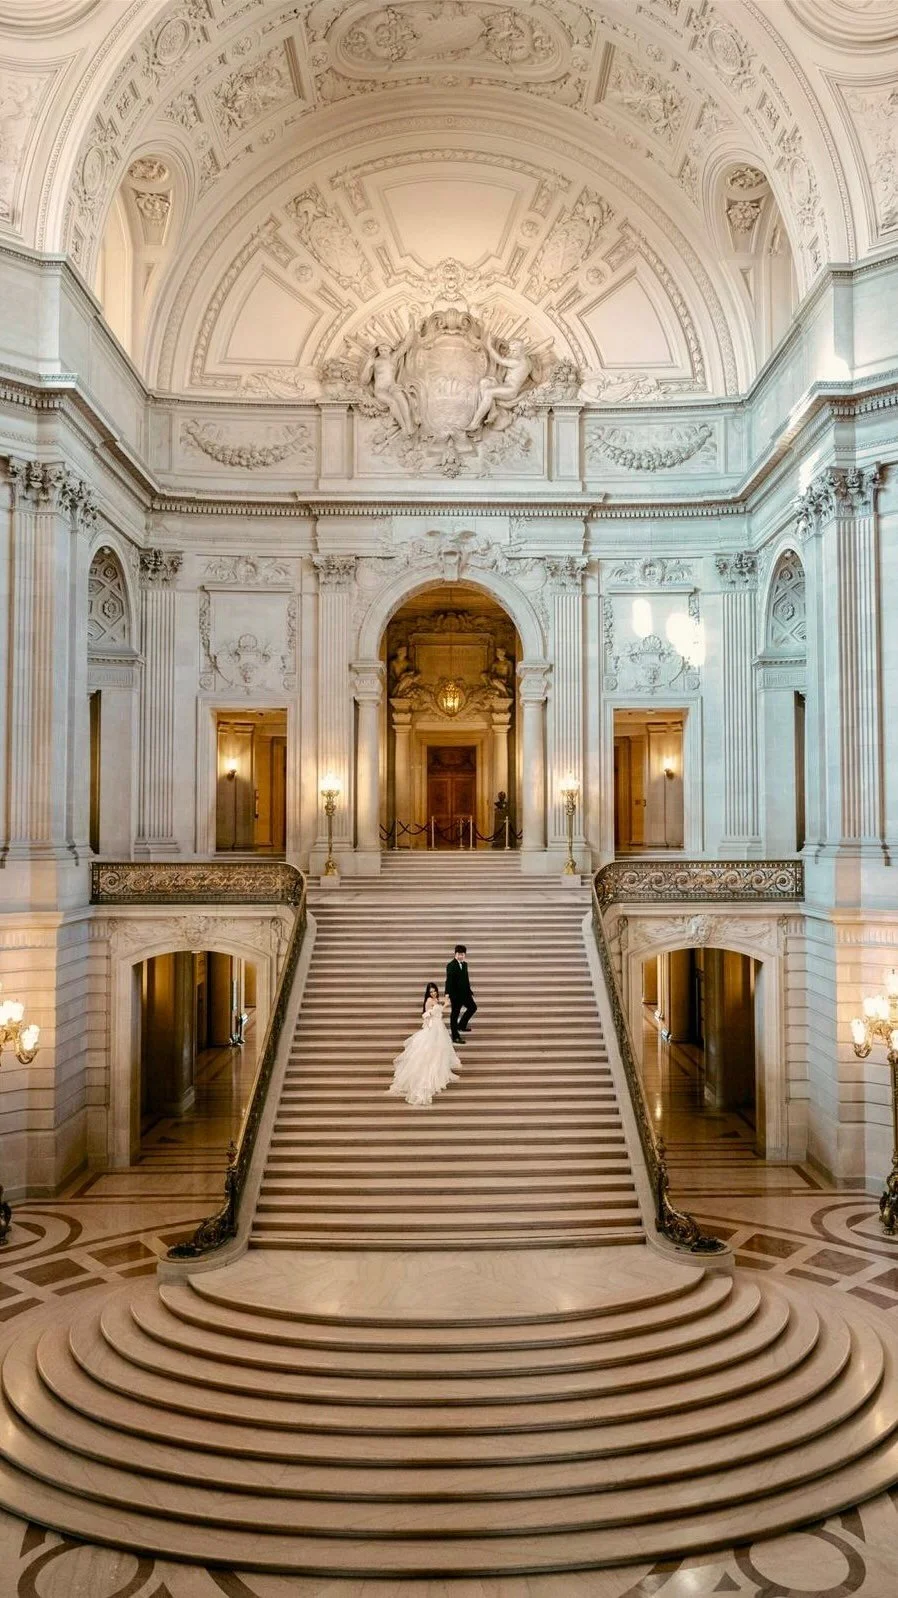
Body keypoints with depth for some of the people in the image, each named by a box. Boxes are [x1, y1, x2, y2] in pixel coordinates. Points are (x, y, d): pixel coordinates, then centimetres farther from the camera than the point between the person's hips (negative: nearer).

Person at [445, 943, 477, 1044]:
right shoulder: (451, 965, -14)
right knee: (455, 1013, 1)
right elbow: (449, 980, -22)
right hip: (455, 994, -8)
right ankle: (455, 1036, 9)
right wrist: (447, 993, -31)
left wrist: (470, 992, 17)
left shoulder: (464, 964, 10)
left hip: (464, 993, 8)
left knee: (472, 1007, 13)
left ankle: (462, 1025, 27)